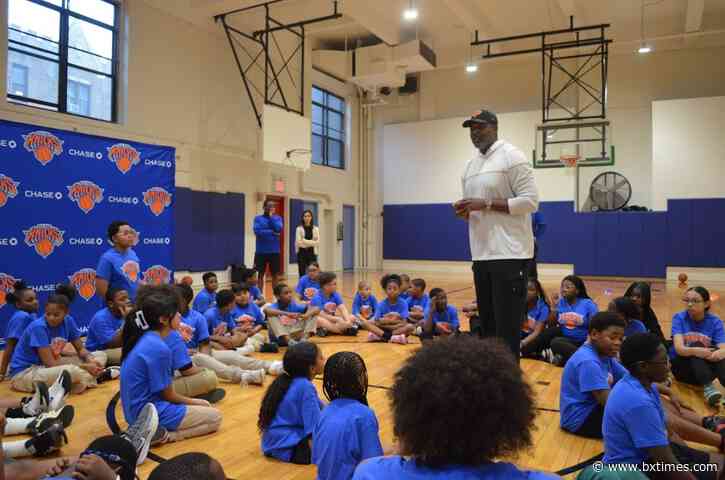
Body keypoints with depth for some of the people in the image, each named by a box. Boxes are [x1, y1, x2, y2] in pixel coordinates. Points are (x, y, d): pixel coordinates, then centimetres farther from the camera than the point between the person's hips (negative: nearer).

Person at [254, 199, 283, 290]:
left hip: (274, 251, 2)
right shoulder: (258, 218, 1)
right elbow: (257, 231, -14)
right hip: (261, 251, -2)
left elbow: (278, 229, -12)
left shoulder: (278, 218, 7)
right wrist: (272, 232, -12)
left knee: (275, 274, 6)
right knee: (261, 274, 4)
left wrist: (271, 217, -8)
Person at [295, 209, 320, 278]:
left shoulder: (316, 229, 4)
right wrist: (311, 242, -15)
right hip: (302, 253, -1)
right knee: (302, 274, 0)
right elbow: (298, 242, -9)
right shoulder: (299, 228, -2)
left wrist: (304, 241, -13)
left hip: (311, 253, 2)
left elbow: (317, 242, -5)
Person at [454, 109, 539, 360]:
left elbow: (530, 201, -15)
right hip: (481, 254, 8)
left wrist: (486, 204, -19)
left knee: (507, 327, -5)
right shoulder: (470, 165, 17)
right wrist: (463, 210, 0)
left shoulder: (512, 156, -7)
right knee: (486, 324, 15)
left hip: (509, 254, -8)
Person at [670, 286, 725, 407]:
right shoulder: (679, 318, -10)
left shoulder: (715, 321, -5)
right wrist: (696, 351, -46)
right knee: (696, 346, -30)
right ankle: (707, 388, -43)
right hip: (681, 367, -1)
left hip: (705, 367, 1)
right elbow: (679, 349, -24)